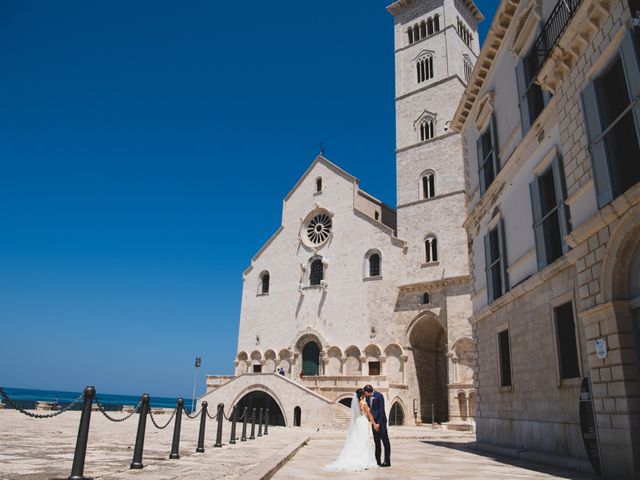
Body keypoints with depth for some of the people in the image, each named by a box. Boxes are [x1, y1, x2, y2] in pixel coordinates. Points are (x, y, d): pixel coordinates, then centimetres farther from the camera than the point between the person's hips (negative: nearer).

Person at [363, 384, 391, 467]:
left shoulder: (379, 396, -17)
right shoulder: (368, 397, 3)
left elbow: (382, 410, -17)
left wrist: (378, 423, -17)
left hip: (381, 421, -7)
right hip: (374, 422, 7)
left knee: (385, 440, -3)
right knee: (377, 442, 11)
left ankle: (387, 461, -1)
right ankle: (377, 460, 17)